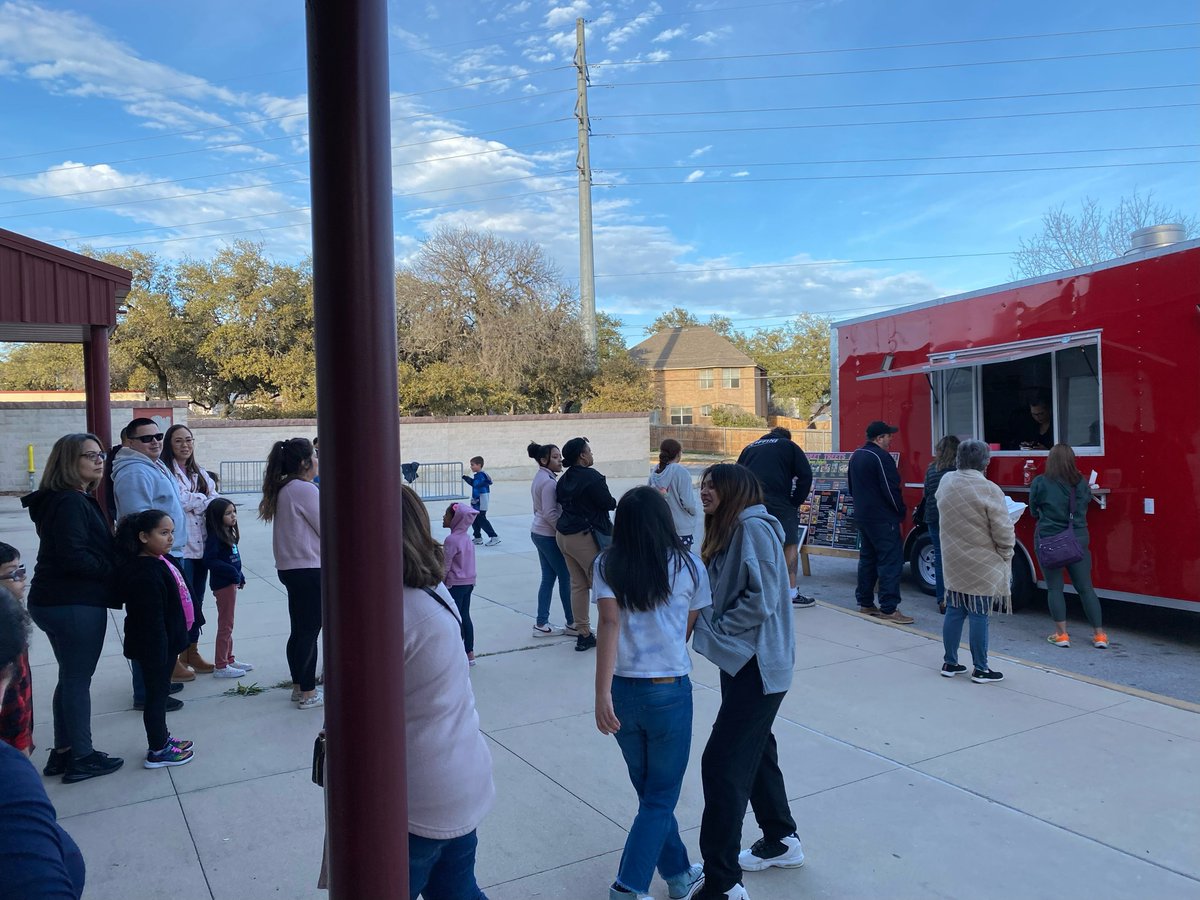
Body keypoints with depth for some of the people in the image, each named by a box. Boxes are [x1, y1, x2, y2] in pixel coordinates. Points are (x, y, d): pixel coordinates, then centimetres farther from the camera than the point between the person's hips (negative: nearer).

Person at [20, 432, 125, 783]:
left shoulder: (77, 500, 15)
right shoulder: (70, 502, -17)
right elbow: (74, 556, -23)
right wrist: (114, 573, -13)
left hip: (55, 602, 10)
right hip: (75, 605, -10)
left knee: (70, 677, 17)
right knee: (78, 679, 0)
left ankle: (62, 752, 27)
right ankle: (81, 757, 12)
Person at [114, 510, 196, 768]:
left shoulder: (158, 562, 6)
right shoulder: (145, 573, -25)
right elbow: (151, 618, -27)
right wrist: (158, 654, -25)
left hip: (166, 642, 10)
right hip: (154, 646, -10)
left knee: (160, 691, 21)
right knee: (156, 693, 3)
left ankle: (162, 738, 36)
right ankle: (157, 751, 17)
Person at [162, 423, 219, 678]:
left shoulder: (200, 474, 17)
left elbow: (216, 502, 7)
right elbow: (179, 501, -15)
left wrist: (192, 502, -10)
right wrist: (204, 500, -1)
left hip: (200, 547, 7)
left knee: (197, 601, 12)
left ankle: (191, 652, 23)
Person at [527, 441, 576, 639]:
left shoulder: (540, 478, 13)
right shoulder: (549, 481, -18)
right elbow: (550, 513, -22)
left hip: (539, 533, 10)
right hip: (550, 536, -10)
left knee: (548, 578, 11)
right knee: (565, 578, 0)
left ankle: (541, 624, 13)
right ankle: (572, 624, 10)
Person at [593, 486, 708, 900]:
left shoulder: (607, 564, -3)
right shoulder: (688, 564, -3)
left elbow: (609, 624, -14)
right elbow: (692, 629, 5)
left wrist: (602, 694, -18)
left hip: (622, 691, 3)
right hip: (669, 691, -2)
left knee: (649, 791, 21)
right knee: (661, 796, 13)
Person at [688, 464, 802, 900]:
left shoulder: (753, 528, -17)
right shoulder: (728, 532, 13)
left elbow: (761, 600, -23)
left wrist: (712, 630, -14)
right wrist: (712, 628, -3)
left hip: (756, 665, -10)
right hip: (742, 662, 10)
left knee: (721, 763, -8)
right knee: (755, 750, 21)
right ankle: (781, 841, 40)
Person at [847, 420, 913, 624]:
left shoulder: (856, 456, 13)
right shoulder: (881, 457, -17)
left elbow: (851, 486, 21)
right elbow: (891, 489, -18)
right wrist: (900, 512, -5)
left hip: (862, 516, 10)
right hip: (882, 519, -10)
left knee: (867, 558, 16)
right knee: (891, 560, -7)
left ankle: (865, 603, 21)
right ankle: (888, 609, -10)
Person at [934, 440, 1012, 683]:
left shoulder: (945, 481, -2)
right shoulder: (989, 490, -20)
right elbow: (1003, 532, -15)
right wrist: (1006, 556, 2)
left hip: (952, 563, 5)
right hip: (982, 567, -5)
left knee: (954, 612, 14)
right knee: (979, 617, 4)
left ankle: (950, 663, 24)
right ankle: (980, 670, 15)